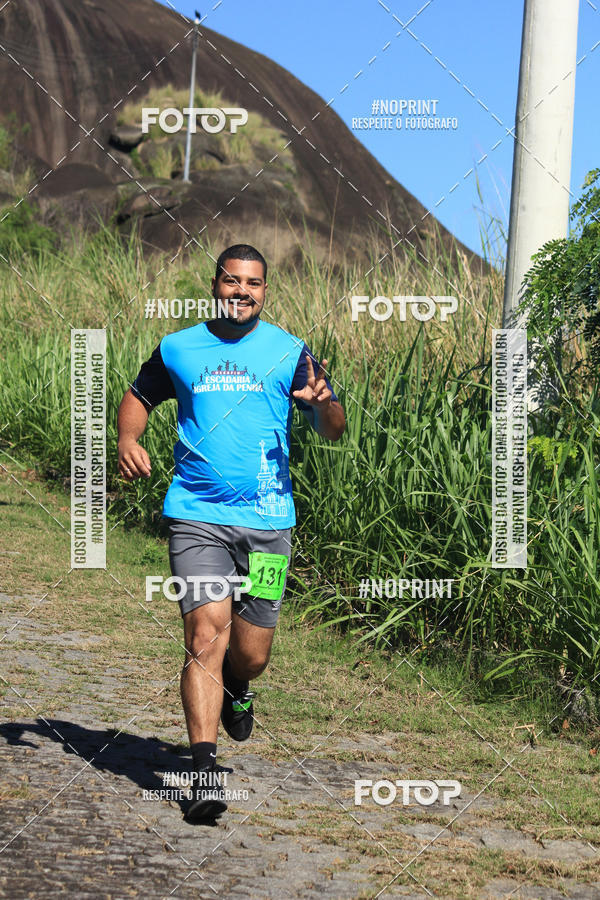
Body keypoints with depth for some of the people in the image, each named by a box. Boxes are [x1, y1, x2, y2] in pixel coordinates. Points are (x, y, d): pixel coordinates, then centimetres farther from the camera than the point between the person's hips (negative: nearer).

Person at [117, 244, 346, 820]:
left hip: (267, 519, 1)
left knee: (251, 654, 7)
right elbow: (138, 398, 22)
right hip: (197, 518, -1)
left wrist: (323, 402, -21)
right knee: (205, 638, -15)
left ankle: (236, 690, 44)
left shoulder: (289, 352, 5)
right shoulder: (177, 350, 7)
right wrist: (128, 440, 1)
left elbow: (333, 431, 2)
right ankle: (206, 773, -15)